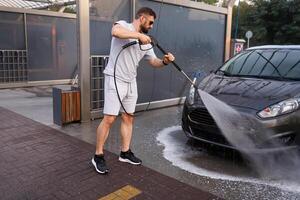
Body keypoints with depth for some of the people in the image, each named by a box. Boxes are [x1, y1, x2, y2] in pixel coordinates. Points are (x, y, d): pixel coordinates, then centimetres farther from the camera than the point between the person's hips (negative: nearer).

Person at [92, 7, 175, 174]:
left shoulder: (146, 42, 15)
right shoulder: (124, 25, -5)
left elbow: (154, 62, 17)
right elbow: (115, 31, -30)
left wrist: (165, 61, -4)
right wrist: (139, 35, -25)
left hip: (131, 83, 8)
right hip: (115, 80, -8)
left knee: (128, 118, 11)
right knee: (109, 119, -8)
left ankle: (125, 153, 23)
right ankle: (98, 156, 5)